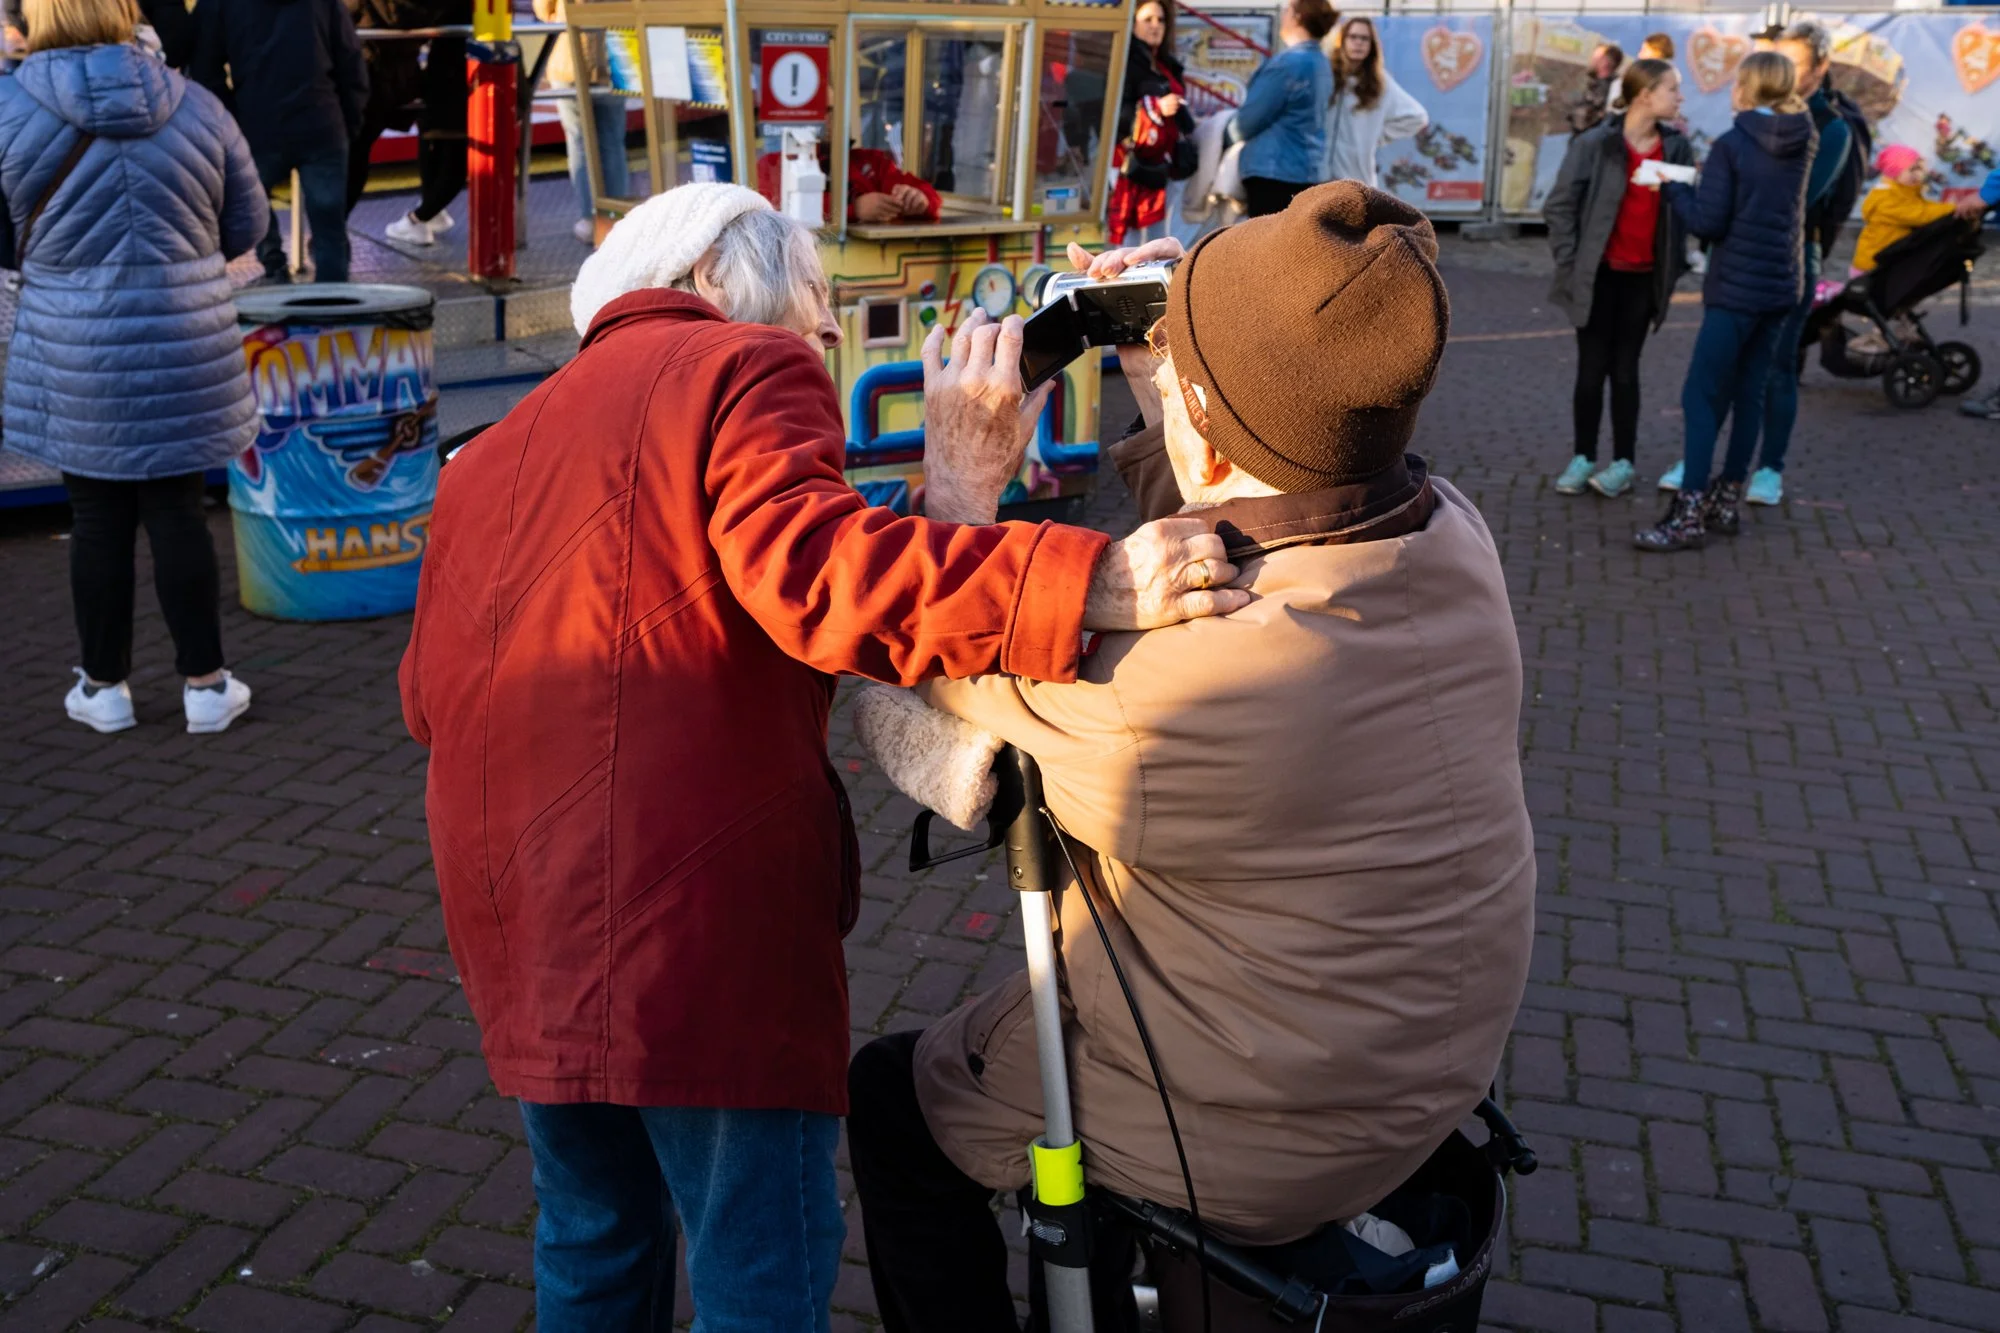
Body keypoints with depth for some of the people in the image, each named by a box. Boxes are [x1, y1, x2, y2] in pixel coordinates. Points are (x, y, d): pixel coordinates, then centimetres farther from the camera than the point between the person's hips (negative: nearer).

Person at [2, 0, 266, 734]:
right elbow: (246, 224, 4)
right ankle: (205, 682, 15)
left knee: (98, 521, 10)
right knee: (178, 514, 10)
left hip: (75, 356, -1)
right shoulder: (194, 105, -5)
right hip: (185, 348, 1)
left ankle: (104, 685, 21)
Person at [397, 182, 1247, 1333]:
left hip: (514, 920, 8)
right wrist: (1081, 581, -31)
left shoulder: (494, 453, 21)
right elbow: (806, 562, -23)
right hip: (695, 905, -7)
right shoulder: (752, 369, -2)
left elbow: (429, 692, 19)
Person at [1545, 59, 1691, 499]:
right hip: (1598, 274, -2)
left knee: (1625, 369, 6)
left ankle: (1623, 462, 13)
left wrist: (1676, 265, -1)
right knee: (1591, 369, 4)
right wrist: (1570, 263, -7)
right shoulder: (1595, 143, -9)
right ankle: (1583, 458, 16)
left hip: (1643, 277, 2)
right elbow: (1559, 206, -5)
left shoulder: (1677, 147, 1)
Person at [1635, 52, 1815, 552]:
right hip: (1781, 286, 7)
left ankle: (1689, 515, -11)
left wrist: (1673, 187, 0)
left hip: (1736, 287, -7)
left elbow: (1707, 222, -14)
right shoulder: (1801, 144, 9)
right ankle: (1727, 502, 19)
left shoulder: (1732, 145, -12)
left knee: (1700, 397, -6)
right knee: (1749, 395, 13)